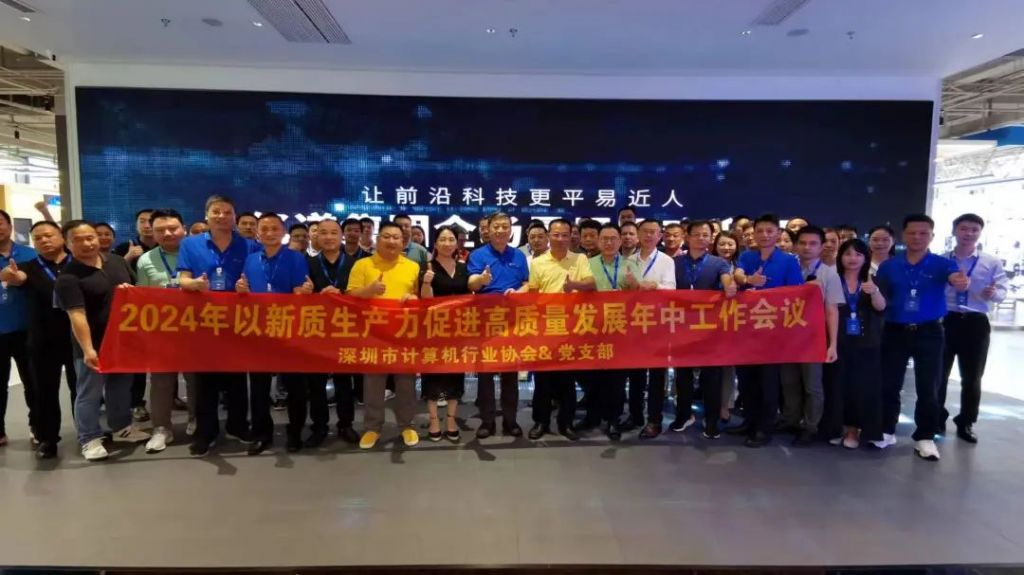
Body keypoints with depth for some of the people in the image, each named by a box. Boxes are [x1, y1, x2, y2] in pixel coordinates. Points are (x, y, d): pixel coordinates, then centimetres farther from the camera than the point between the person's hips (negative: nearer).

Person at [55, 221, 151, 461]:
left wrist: (131, 291, -10)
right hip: (94, 344, -6)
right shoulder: (68, 277, -15)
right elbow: (77, 315, -22)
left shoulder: (117, 261, 4)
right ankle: (90, 440, 17)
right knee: (90, 393, 6)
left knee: (121, 386, 19)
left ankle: (122, 427, 35)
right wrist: (87, 349, -28)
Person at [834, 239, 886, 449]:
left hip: (866, 344, 0)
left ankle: (855, 430, 12)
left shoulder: (872, 281, 4)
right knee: (840, 384, 2)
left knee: (863, 386, 0)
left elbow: (880, 307, -11)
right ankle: (840, 426, 15)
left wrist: (874, 291, -32)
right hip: (840, 342, 0)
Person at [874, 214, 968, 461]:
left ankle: (924, 437, 18)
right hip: (895, 332, 1)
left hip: (929, 333, -1)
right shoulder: (888, 266, 0)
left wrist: (962, 281, -50)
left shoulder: (942, 264, -4)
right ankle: (886, 431, 23)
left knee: (928, 388, 5)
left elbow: (956, 278, -27)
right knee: (889, 385, 8)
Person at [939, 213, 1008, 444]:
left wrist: (993, 293, -26)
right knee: (938, 374, 8)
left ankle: (966, 424, 23)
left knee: (972, 378, 8)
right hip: (943, 321, 1)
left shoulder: (992, 262, 3)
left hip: (975, 323, 0)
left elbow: (1003, 290, -4)